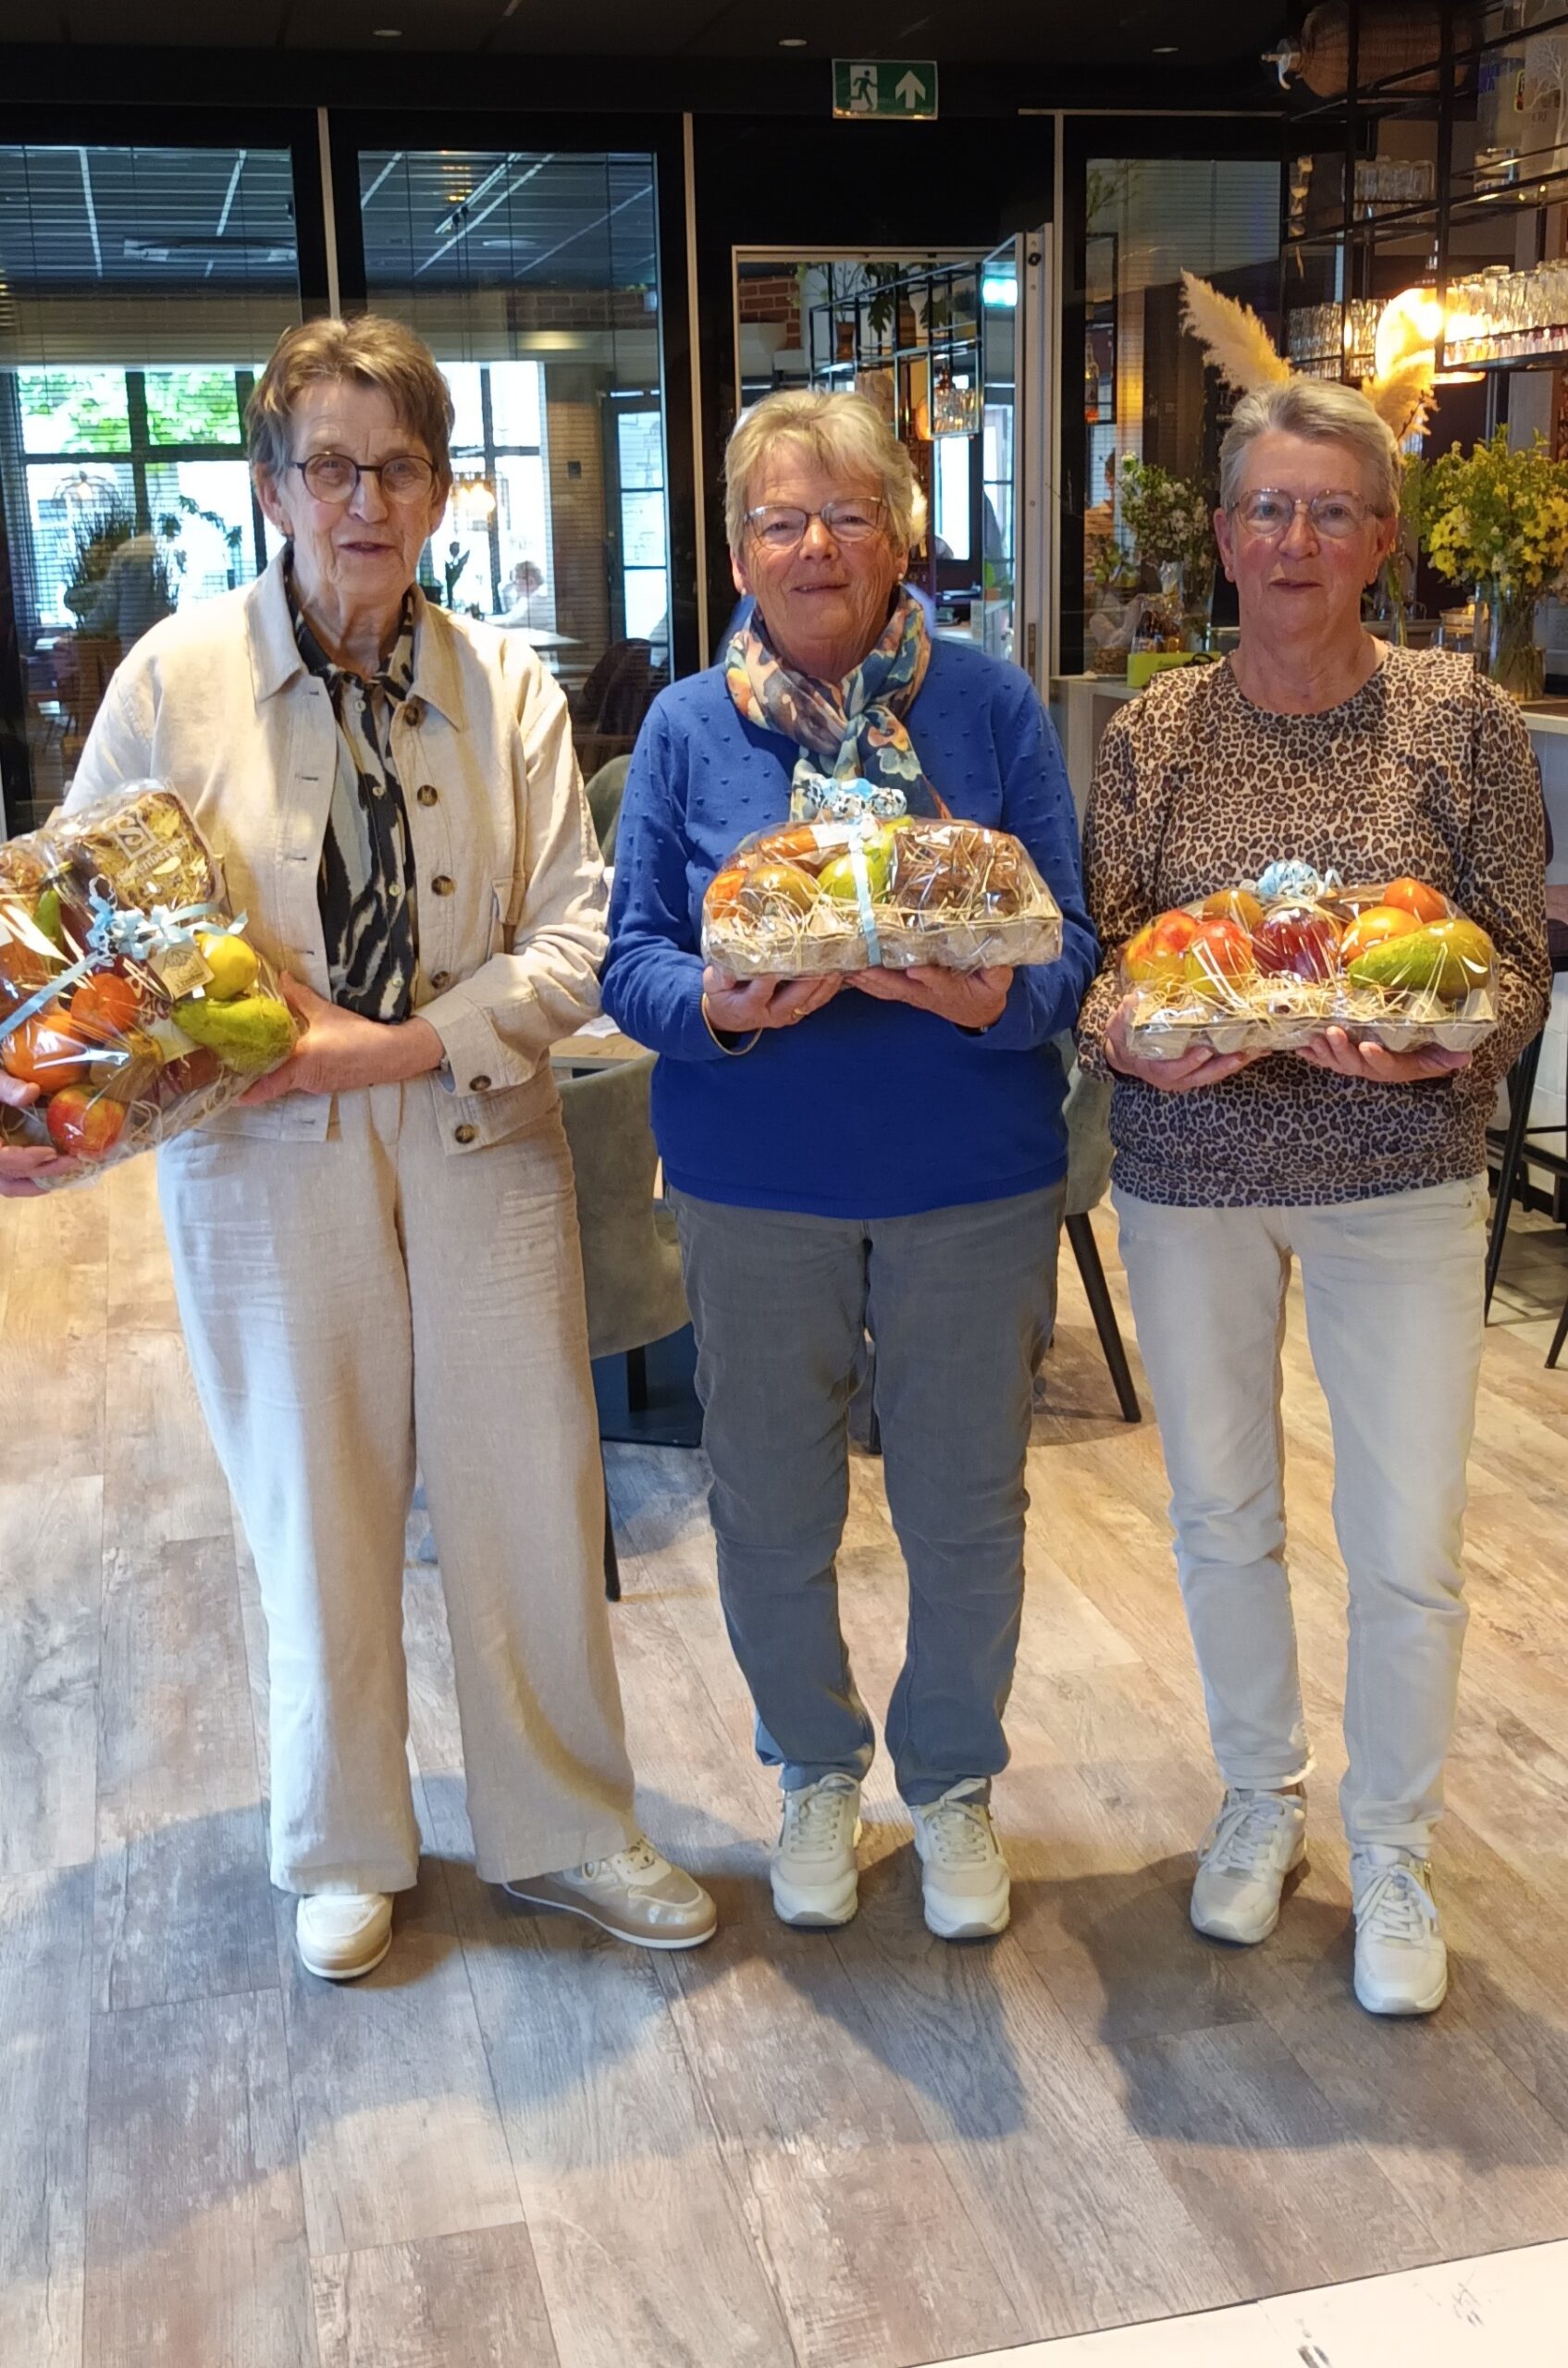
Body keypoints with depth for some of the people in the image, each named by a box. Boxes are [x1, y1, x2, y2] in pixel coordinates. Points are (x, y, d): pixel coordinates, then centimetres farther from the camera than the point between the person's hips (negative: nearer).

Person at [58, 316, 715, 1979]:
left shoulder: (505, 682, 1)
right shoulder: (177, 675, -4)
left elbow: (574, 933, -4)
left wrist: (409, 1041, -16)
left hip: (479, 1136, 2)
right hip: (265, 1150, -1)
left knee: (533, 1492, 8)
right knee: (316, 1510, 10)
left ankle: (563, 1830, 29)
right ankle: (342, 1855, 32)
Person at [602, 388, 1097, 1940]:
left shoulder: (987, 703, -1)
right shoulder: (687, 726, 1)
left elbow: (1070, 937, -4)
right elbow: (631, 955, -2)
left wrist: (996, 994, -26)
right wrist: (720, 1005, -23)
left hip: (971, 1181, 0)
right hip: (756, 1186, 1)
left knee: (965, 1509, 11)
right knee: (771, 1509, 12)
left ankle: (954, 1782, 37)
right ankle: (816, 1770, 39)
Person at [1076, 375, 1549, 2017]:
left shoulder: (1459, 717, -3)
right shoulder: (1154, 728, 2)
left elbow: (1521, 955, -2)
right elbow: (1098, 949, 2)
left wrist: (1442, 1045, -22)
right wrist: (1130, 1033, -20)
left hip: (1397, 1176, -1)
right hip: (1188, 1170, 2)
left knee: (1407, 1552, 2)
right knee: (1221, 1516, 15)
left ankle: (1391, 1859, 27)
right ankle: (1259, 1799, 39)